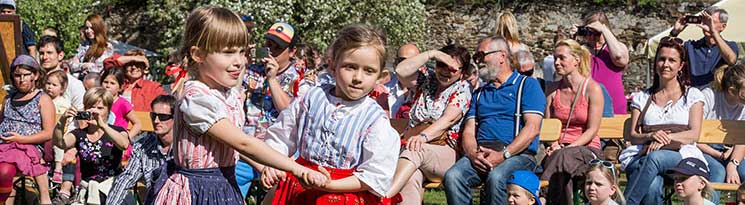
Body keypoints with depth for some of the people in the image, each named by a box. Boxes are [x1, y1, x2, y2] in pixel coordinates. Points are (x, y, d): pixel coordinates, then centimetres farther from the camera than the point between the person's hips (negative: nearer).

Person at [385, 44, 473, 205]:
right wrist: (431, 54, -3)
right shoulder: (427, 79, 17)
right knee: (410, 180, -34)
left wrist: (424, 136, -27)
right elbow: (401, 71, -2)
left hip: (445, 153, -3)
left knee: (415, 151, -38)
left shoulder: (463, 89, 5)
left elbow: (448, 119, -11)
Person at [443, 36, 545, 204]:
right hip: (480, 154, 4)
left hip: (517, 153, -4)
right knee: (452, 176, -27)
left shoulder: (528, 85, 9)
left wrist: (503, 154, -17)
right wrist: (474, 154, -8)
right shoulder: (479, 93, 27)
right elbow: (468, 130, 16)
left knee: (496, 177, -38)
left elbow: (532, 127, -4)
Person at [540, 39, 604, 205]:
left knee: (563, 157, -37)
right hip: (560, 149, 3)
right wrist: (553, 145, -10)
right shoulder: (552, 90, 12)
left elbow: (592, 130, -6)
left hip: (587, 149, -3)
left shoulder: (592, 89, -3)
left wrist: (567, 148, -18)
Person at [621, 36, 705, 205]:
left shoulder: (692, 95, 17)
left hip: (680, 155, -1)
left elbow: (694, 134, 4)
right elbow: (633, 136, 12)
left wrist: (667, 137, -14)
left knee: (655, 158, -39)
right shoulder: (642, 98, 22)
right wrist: (650, 136, -11)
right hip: (643, 155, 1)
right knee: (652, 187, -37)